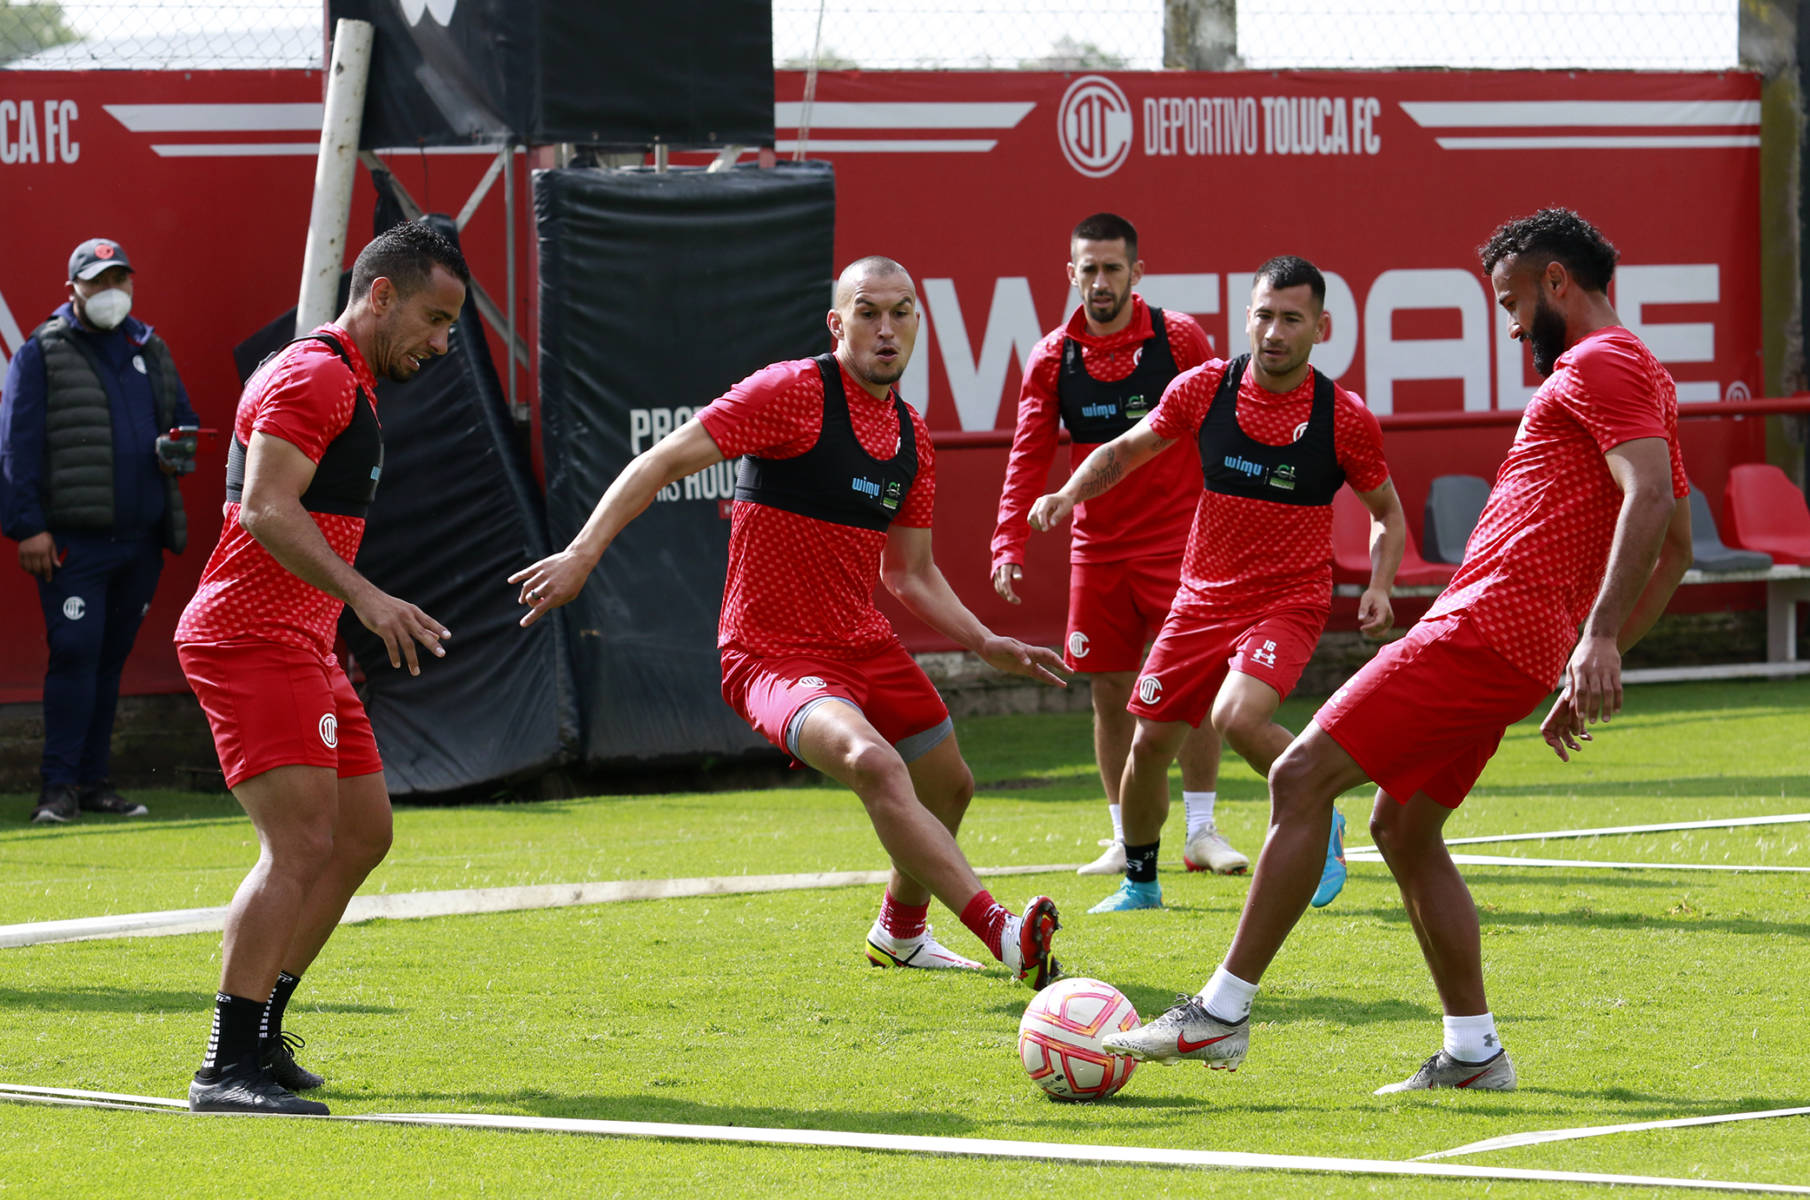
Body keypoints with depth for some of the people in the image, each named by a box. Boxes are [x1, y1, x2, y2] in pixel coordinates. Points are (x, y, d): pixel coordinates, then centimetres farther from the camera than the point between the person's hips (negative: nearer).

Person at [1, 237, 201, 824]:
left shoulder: (150, 351, 16)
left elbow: (183, 419, 26)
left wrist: (177, 449, 1)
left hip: (141, 536, 5)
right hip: (74, 537, -5)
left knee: (110, 659, 9)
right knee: (75, 652, -12)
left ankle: (94, 781, 15)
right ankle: (60, 786, -8)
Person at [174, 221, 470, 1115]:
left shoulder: (348, 383, 21)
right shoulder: (315, 376, -13)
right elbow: (266, 507, -24)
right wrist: (367, 599, -32)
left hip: (300, 646, 11)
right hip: (251, 639, -11)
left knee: (362, 832, 14)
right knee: (301, 844, -19)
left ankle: (258, 1037, 20)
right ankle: (227, 1071, -22)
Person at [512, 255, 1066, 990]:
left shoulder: (911, 438, 9)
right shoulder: (794, 392, -14)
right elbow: (665, 461, -17)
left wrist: (987, 645, 9)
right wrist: (584, 553, -27)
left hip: (863, 644, 8)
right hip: (772, 652, -8)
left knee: (948, 787, 20)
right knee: (872, 762, -32)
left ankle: (900, 934, 48)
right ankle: (1006, 937, -39)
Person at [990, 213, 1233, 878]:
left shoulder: (1179, 338, -4)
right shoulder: (1053, 358, 2)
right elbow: (1028, 458, 3)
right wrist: (1009, 546, -6)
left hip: (1178, 542, -2)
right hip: (1096, 547, 2)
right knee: (1109, 692, 4)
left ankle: (1202, 831, 2)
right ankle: (1126, 839, 14)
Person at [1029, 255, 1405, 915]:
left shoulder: (1345, 419, -11)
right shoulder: (1203, 388, -5)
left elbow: (1387, 513, 4)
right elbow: (1127, 449, 11)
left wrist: (1379, 588, -12)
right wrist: (1070, 493, -6)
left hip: (1289, 601, -4)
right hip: (1203, 599, 4)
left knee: (1238, 717, -29)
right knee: (1150, 740, 4)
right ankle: (1139, 880, 29)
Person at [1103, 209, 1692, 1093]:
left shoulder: (1601, 366, -8)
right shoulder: (1636, 378, 23)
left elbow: (1651, 496, -23)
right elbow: (1677, 546, 27)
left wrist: (1598, 637, -30)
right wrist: (1599, 665, 25)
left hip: (1481, 628, -11)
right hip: (1517, 649, 11)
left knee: (1301, 778, -10)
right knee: (1402, 828, 16)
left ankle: (1223, 1012, -10)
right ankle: (1473, 1052, 14)